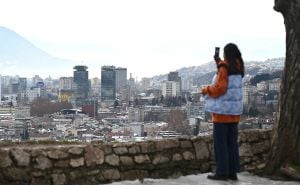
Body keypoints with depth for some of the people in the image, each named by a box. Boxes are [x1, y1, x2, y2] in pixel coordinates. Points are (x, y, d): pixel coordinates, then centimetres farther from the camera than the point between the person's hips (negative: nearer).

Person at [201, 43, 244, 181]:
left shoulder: (224, 67, -13)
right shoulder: (238, 67, 9)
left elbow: (219, 88, -19)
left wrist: (206, 90, -2)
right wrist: (219, 63, 23)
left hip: (223, 110, -8)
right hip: (234, 109, 8)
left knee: (220, 142, -1)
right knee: (232, 141, 10)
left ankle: (222, 172, 1)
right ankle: (233, 172, 13)